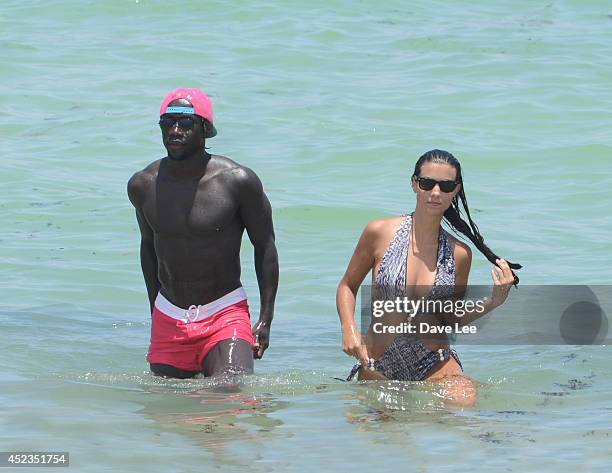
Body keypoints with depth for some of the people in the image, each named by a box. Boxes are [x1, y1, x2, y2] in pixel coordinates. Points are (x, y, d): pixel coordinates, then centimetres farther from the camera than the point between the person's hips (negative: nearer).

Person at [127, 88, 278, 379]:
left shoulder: (238, 182, -11)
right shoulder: (142, 186, 0)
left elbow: (265, 247, -2)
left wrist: (265, 319, -6)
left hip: (226, 316, -4)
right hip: (169, 319, 4)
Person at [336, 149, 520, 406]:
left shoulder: (459, 253, -1)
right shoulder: (380, 233, -5)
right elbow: (347, 286, 8)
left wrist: (493, 301, -5)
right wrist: (349, 330, -9)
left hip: (435, 365, 0)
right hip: (379, 370, 1)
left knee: (464, 401, -24)